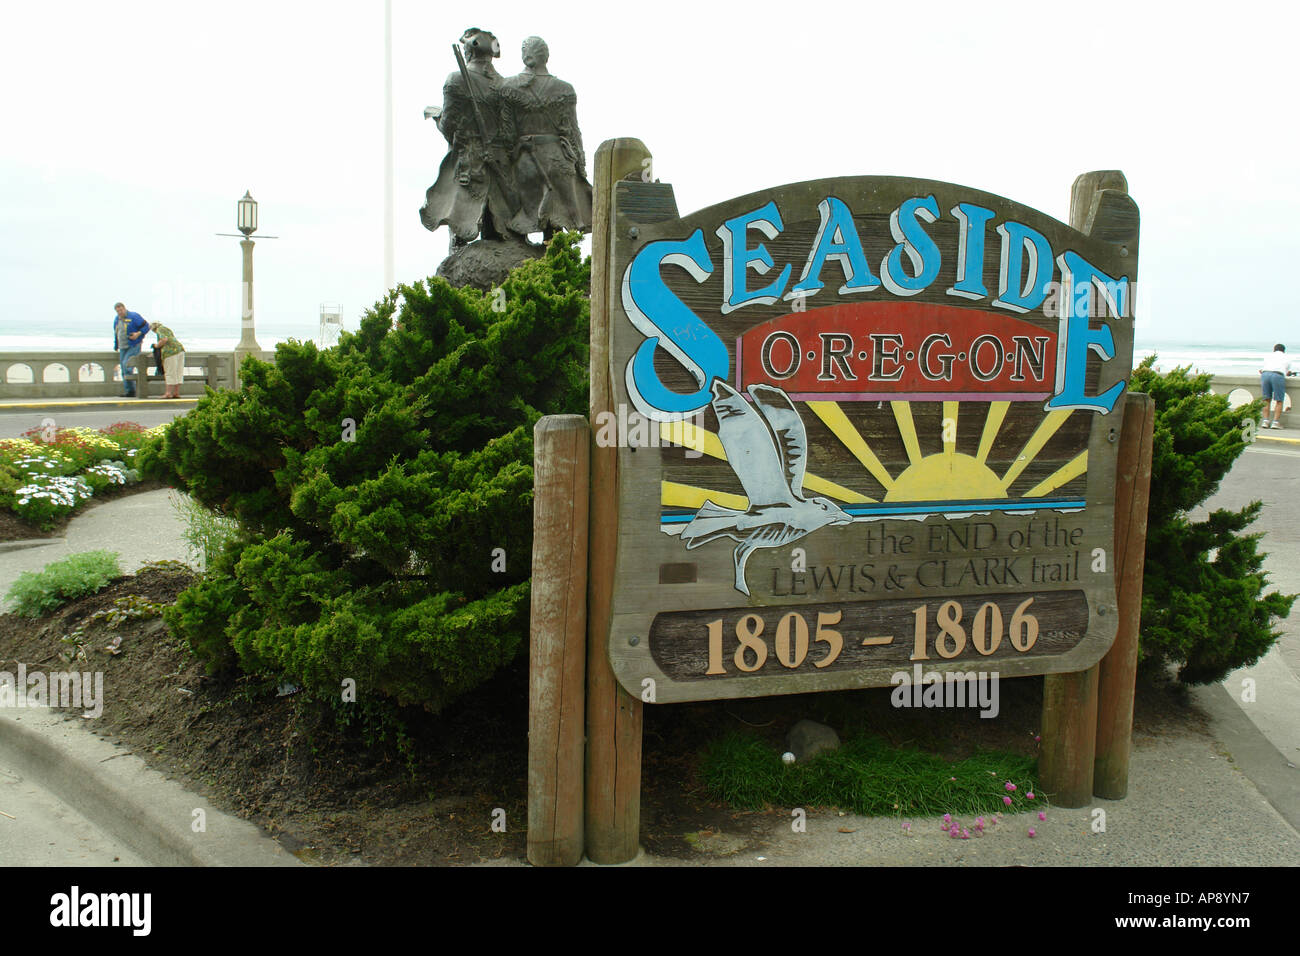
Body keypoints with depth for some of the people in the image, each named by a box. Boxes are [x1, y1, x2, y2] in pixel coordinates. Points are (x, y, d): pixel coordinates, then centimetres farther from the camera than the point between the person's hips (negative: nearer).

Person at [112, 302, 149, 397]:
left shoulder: (134, 316, -8)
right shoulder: (116, 319, 13)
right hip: (122, 348, 8)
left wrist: (138, 333, -21)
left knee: (126, 364, -22)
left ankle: (131, 390, -16)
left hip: (133, 346, -7)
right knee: (123, 369, 4)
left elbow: (146, 326, -7)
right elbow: (116, 333, 25)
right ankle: (128, 391, 8)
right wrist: (116, 347, 25)